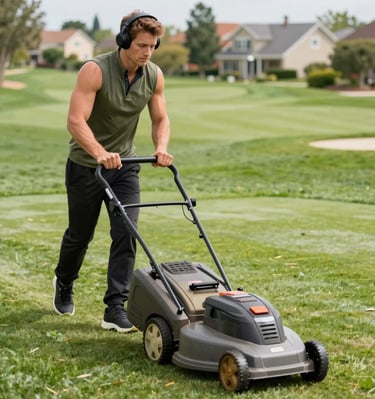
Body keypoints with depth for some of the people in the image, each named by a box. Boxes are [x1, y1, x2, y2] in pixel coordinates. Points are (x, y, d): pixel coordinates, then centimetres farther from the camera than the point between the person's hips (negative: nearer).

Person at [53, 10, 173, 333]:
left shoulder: (154, 76, -7)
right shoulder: (95, 70, -23)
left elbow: (160, 119, 3)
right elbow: (75, 120, -29)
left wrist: (161, 147, -18)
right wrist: (100, 153, -44)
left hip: (125, 165, 4)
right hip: (86, 165, -4)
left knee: (126, 233, -10)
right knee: (80, 234, 12)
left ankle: (115, 309, -6)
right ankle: (64, 284, 42)